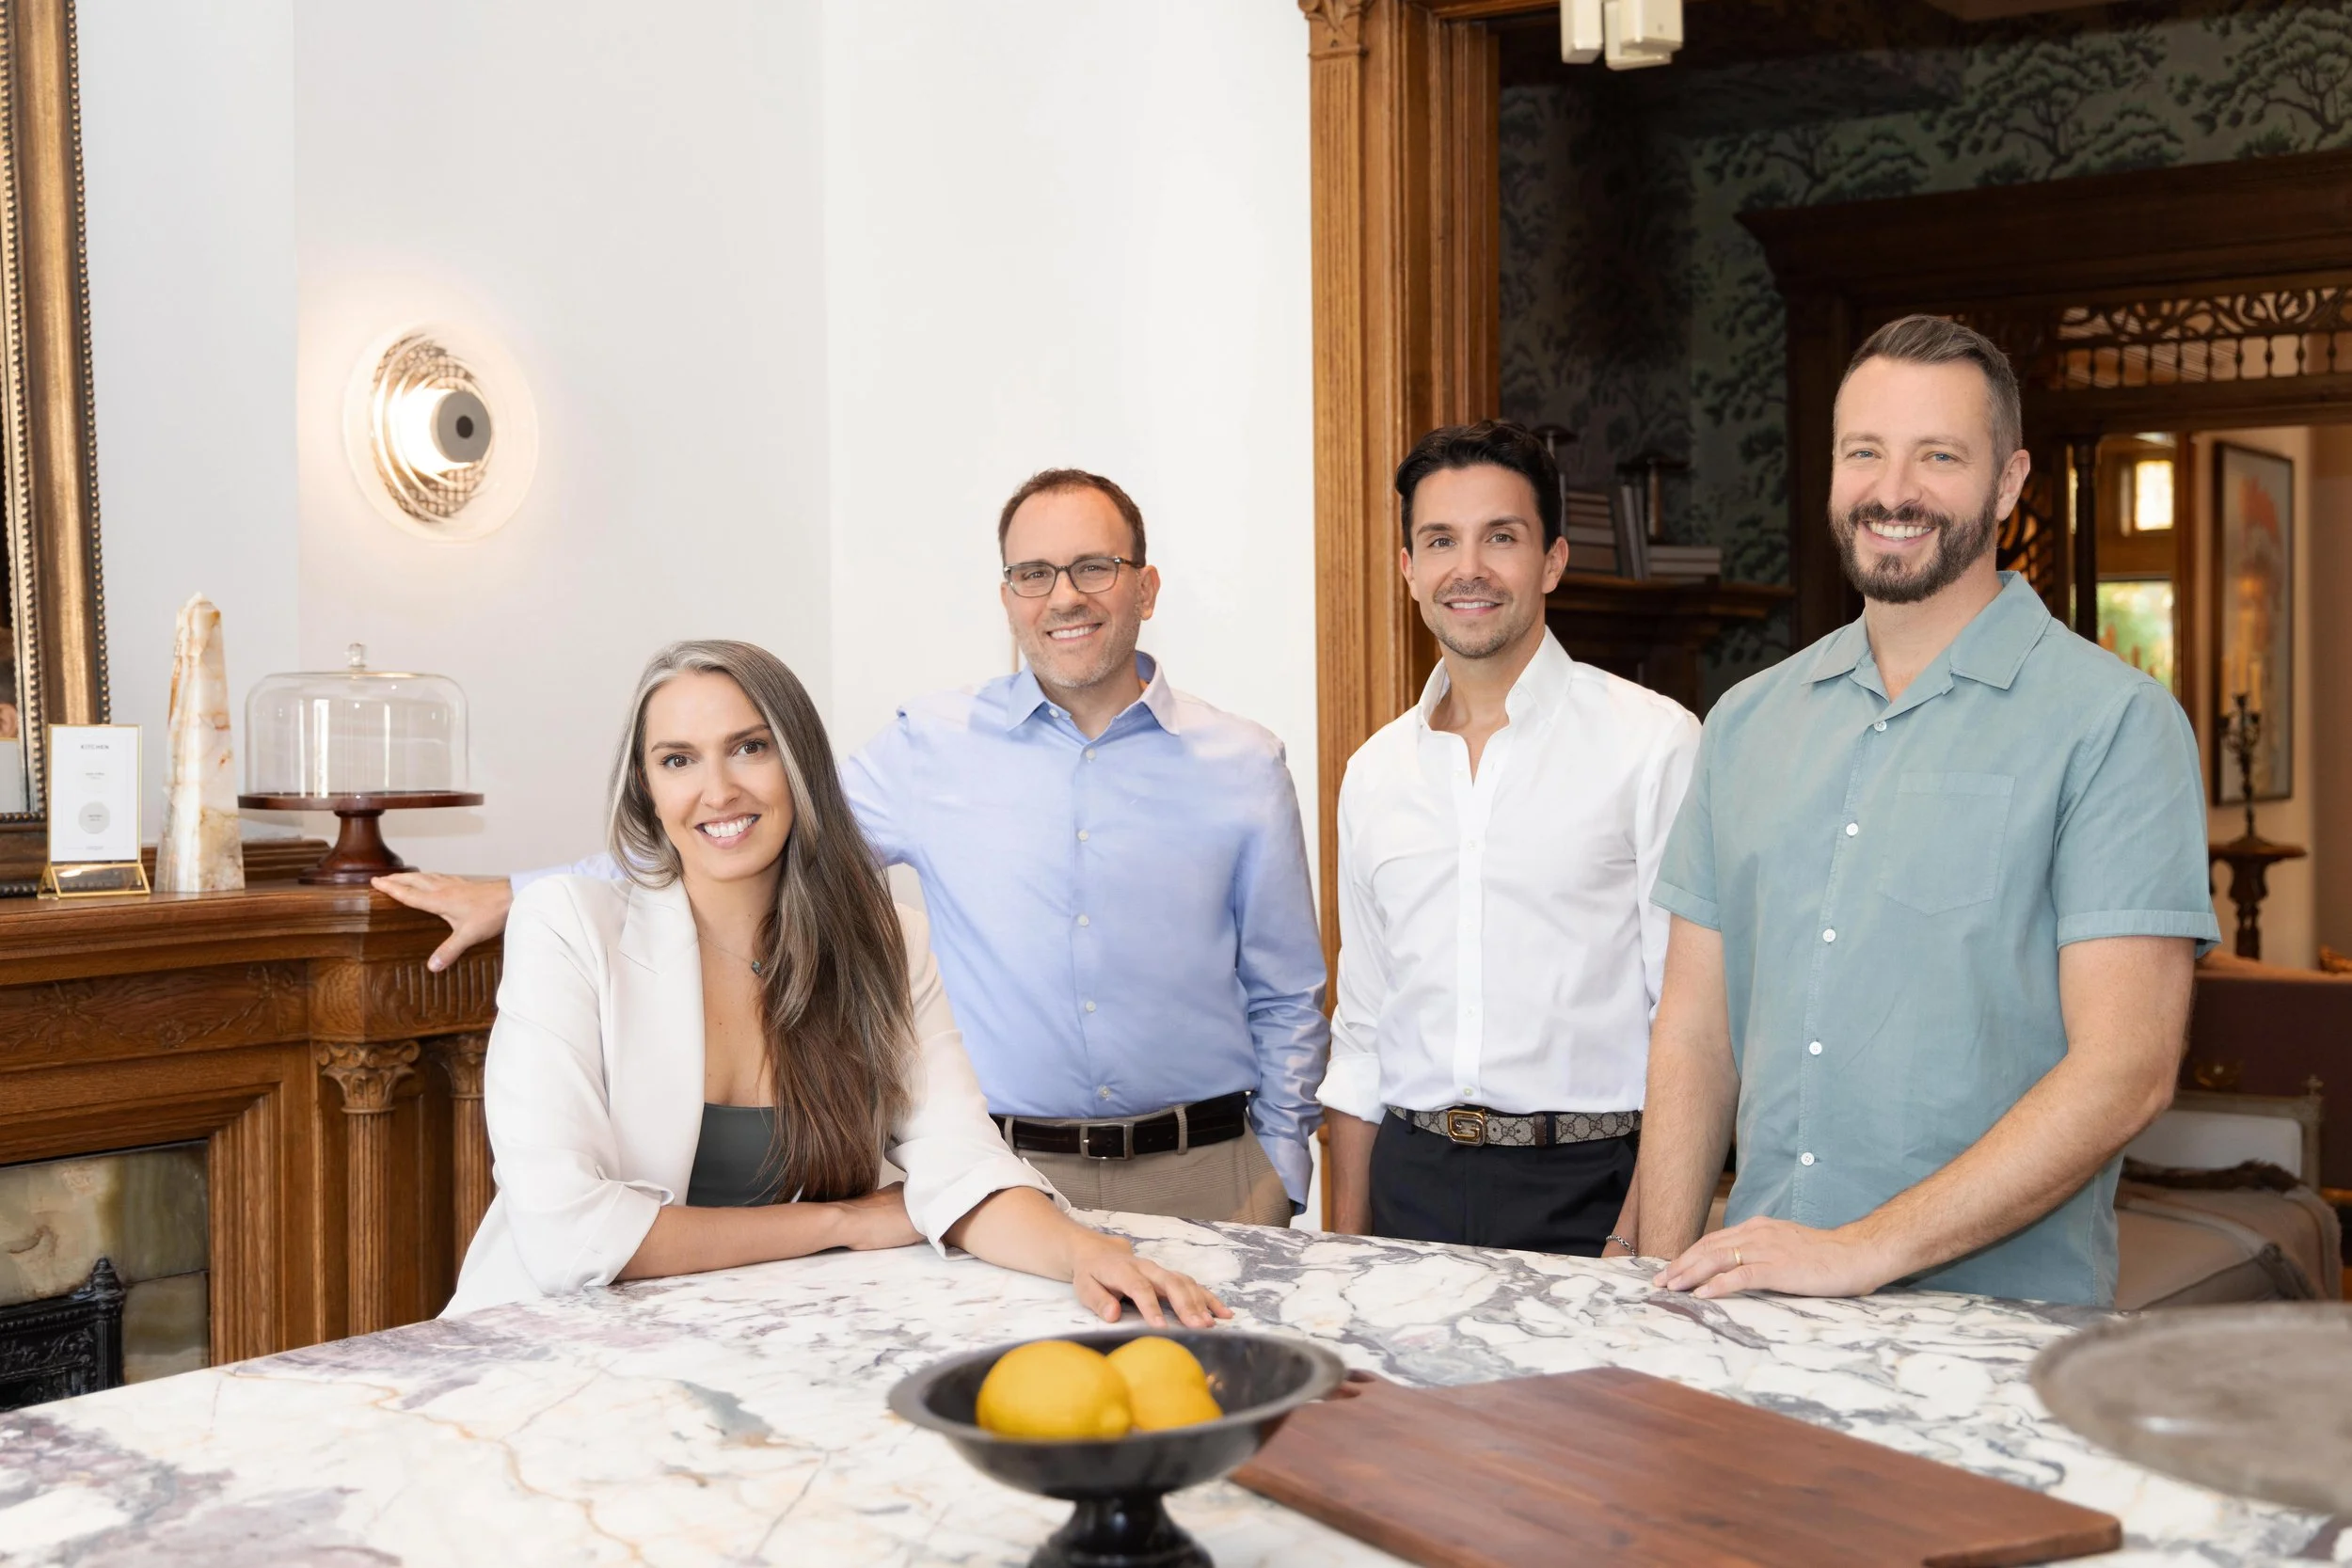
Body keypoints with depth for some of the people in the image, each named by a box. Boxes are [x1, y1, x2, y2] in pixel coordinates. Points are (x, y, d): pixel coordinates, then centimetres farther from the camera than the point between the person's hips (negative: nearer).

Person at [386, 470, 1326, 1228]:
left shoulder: (1241, 767, 5)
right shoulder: (933, 746, 3)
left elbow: (1286, 1001, 11)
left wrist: (1276, 1182, 3)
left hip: (1200, 1174, 1)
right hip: (999, 1175, 0)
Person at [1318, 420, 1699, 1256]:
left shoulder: (1654, 741, -5)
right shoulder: (1374, 773, 11)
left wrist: (1639, 1240, -16)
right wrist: (1348, 1246, 12)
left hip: (1583, 1188, -4)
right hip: (1412, 1184, 4)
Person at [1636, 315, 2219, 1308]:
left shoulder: (2114, 724, -5)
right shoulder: (1746, 722, 12)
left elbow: (2125, 1073, -12)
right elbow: (1694, 1032, 10)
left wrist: (1863, 1251, -18)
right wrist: (1669, 1283, -2)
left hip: (2000, 1328, -4)